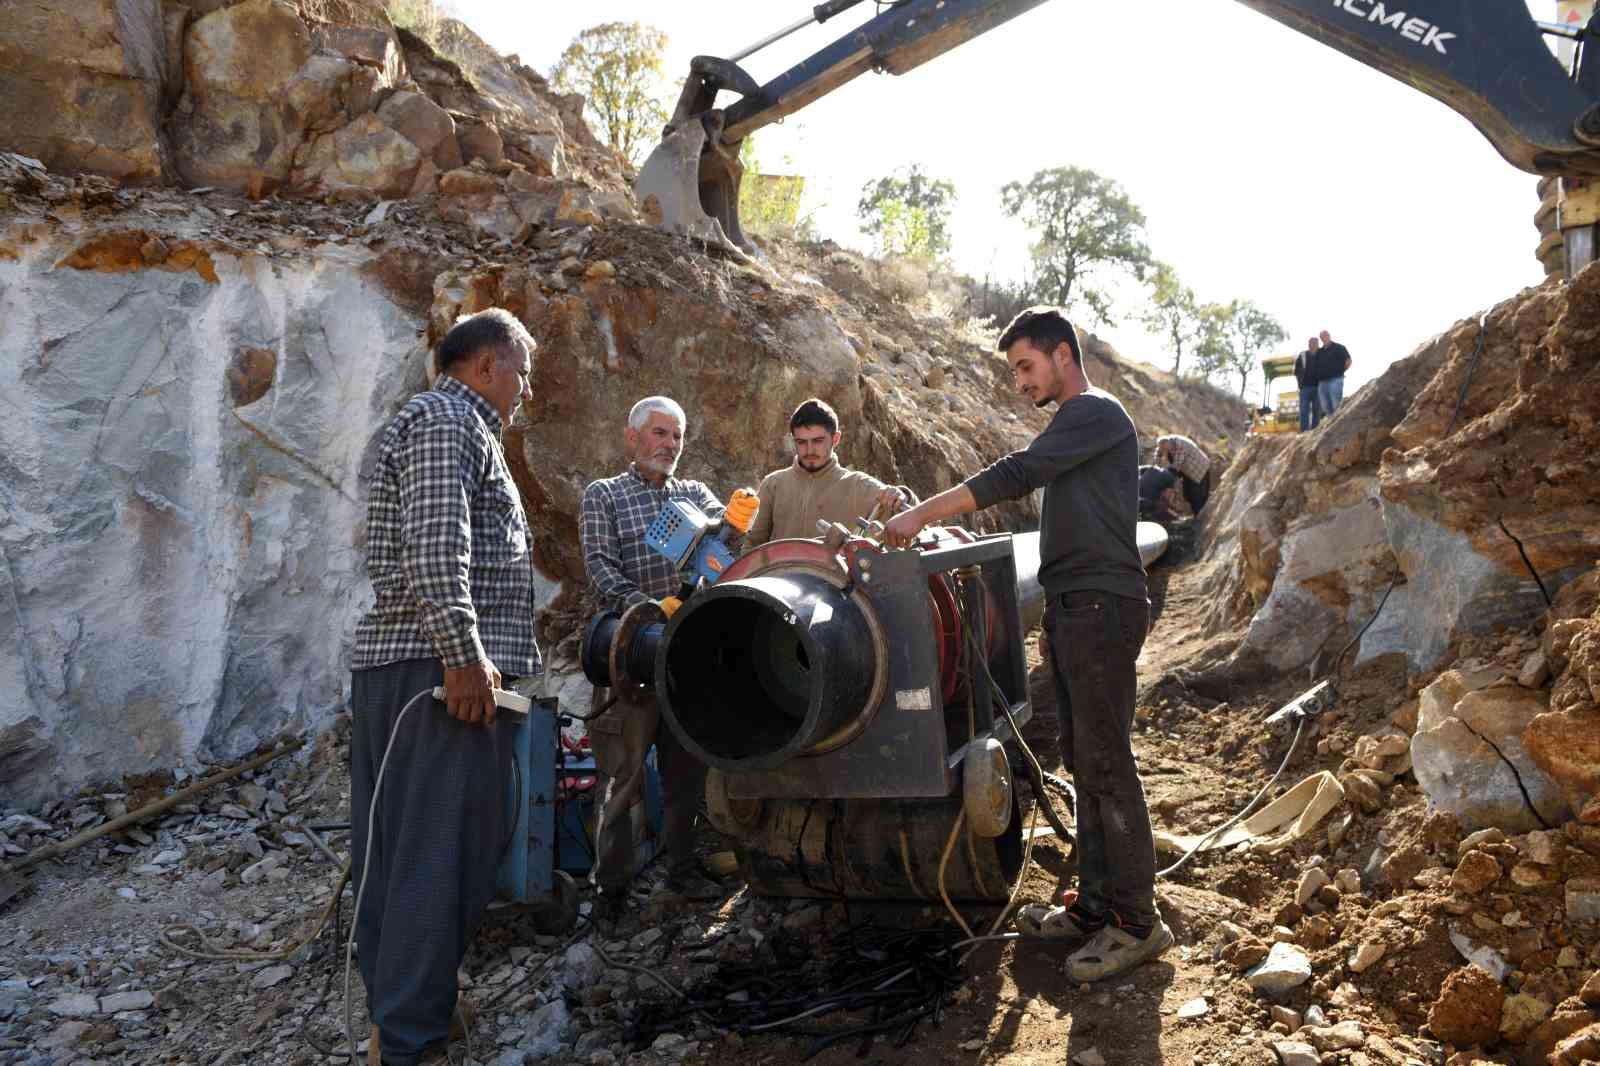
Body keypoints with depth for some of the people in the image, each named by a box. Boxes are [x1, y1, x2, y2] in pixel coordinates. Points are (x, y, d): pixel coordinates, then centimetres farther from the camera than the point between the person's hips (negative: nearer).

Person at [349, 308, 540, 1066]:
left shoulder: (457, 426, 26)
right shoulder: (447, 420, -6)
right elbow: (435, 547, -19)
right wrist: (463, 653, -23)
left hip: (396, 662, 11)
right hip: (442, 666, -11)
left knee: (394, 846, 12)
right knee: (441, 850, -9)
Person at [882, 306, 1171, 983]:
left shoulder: (1096, 413, -9)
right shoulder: (1073, 423, 22)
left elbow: (1014, 475, -18)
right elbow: (1026, 484, 20)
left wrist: (921, 514, -18)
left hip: (1101, 606, -10)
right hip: (1073, 609, 10)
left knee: (1106, 764, -7)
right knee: (1085, 762, 11)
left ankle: (1136, 921, 1)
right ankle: (1095, 906, 19)